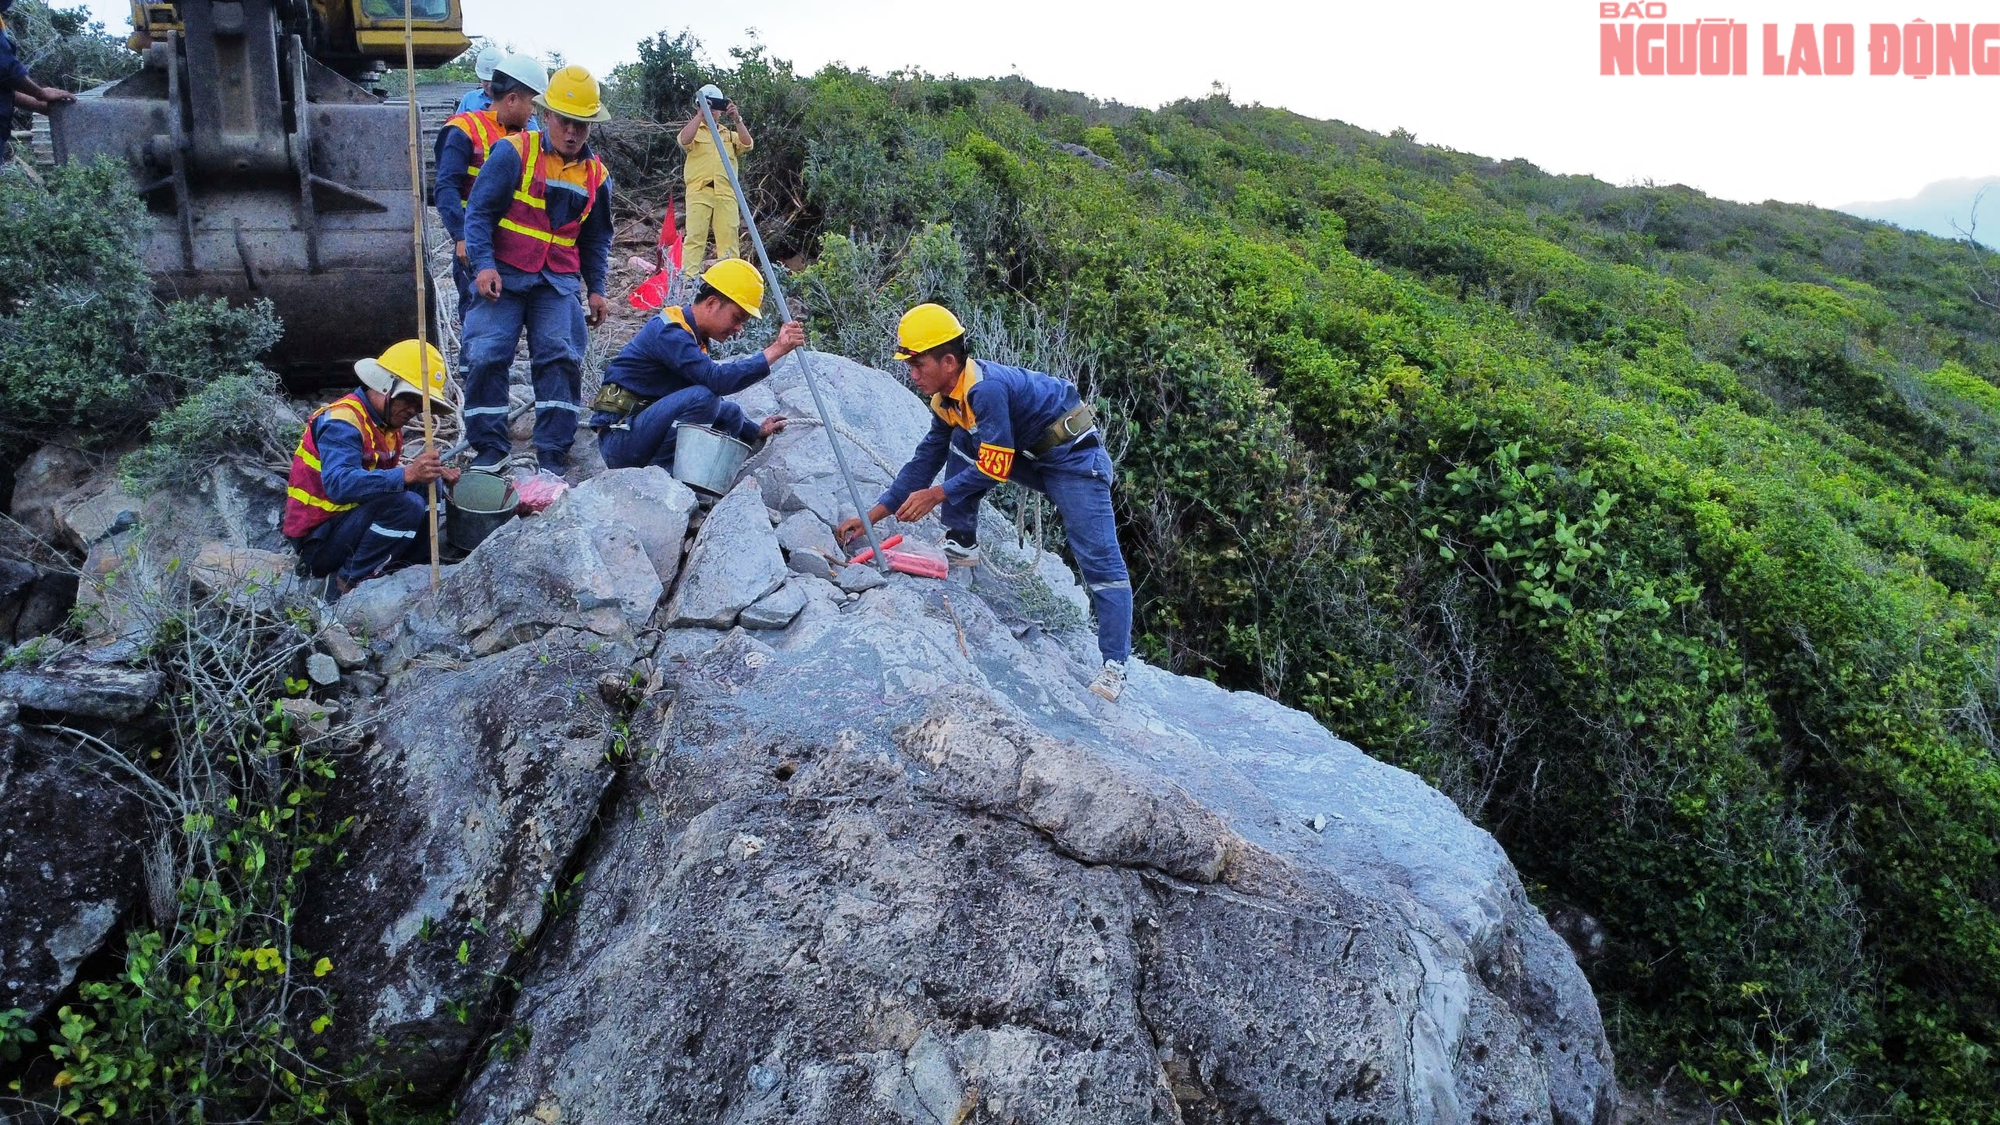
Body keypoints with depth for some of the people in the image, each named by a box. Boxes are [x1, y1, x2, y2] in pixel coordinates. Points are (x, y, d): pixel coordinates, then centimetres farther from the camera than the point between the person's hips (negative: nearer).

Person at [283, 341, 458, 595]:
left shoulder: (387, 421, 9)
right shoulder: (343, 420, -20)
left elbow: (387, 473, 11)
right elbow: (339, 484, -34)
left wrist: (434, 472, -8)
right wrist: (408, 474, -44)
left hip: (348, 521, 9)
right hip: (318, 540, -9)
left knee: (427, 487, 2)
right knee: (407, 504, -28)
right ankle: (352, 580, -15)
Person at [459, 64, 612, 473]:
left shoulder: (596, 174, 10)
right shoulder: (514, 152, -4)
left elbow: (596, 238, 20)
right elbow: (480, 210, -6)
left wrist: (596, 289, 12)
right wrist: (484, 264, -17)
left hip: (559, 281, 3)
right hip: (504, 275, -3)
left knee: (560, 358, -9)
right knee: (486, 356, -9)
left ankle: (553, 452, 0)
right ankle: (490, 446, 6)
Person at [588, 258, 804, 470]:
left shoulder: (691, 335, 13)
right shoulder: (669, 332, -17)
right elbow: (718, 380, -31)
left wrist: (756, 431, 13)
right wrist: (775, 350, -31)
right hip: (620, 438, -10)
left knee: (731, 414, 6)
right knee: (701, 396, -28)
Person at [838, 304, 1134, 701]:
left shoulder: (986, 388, -28)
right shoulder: (946, 399, 1)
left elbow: (995, 467, -26)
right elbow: (925, 460, 6)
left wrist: (936, 495, -19)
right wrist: (872, 515, 2)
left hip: (1074, 457, -9)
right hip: (1030, 456, 9)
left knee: (1099, 560, -11)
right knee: (958, 442, -5)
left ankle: (1114, 665, -7)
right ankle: (962, 542, 6)